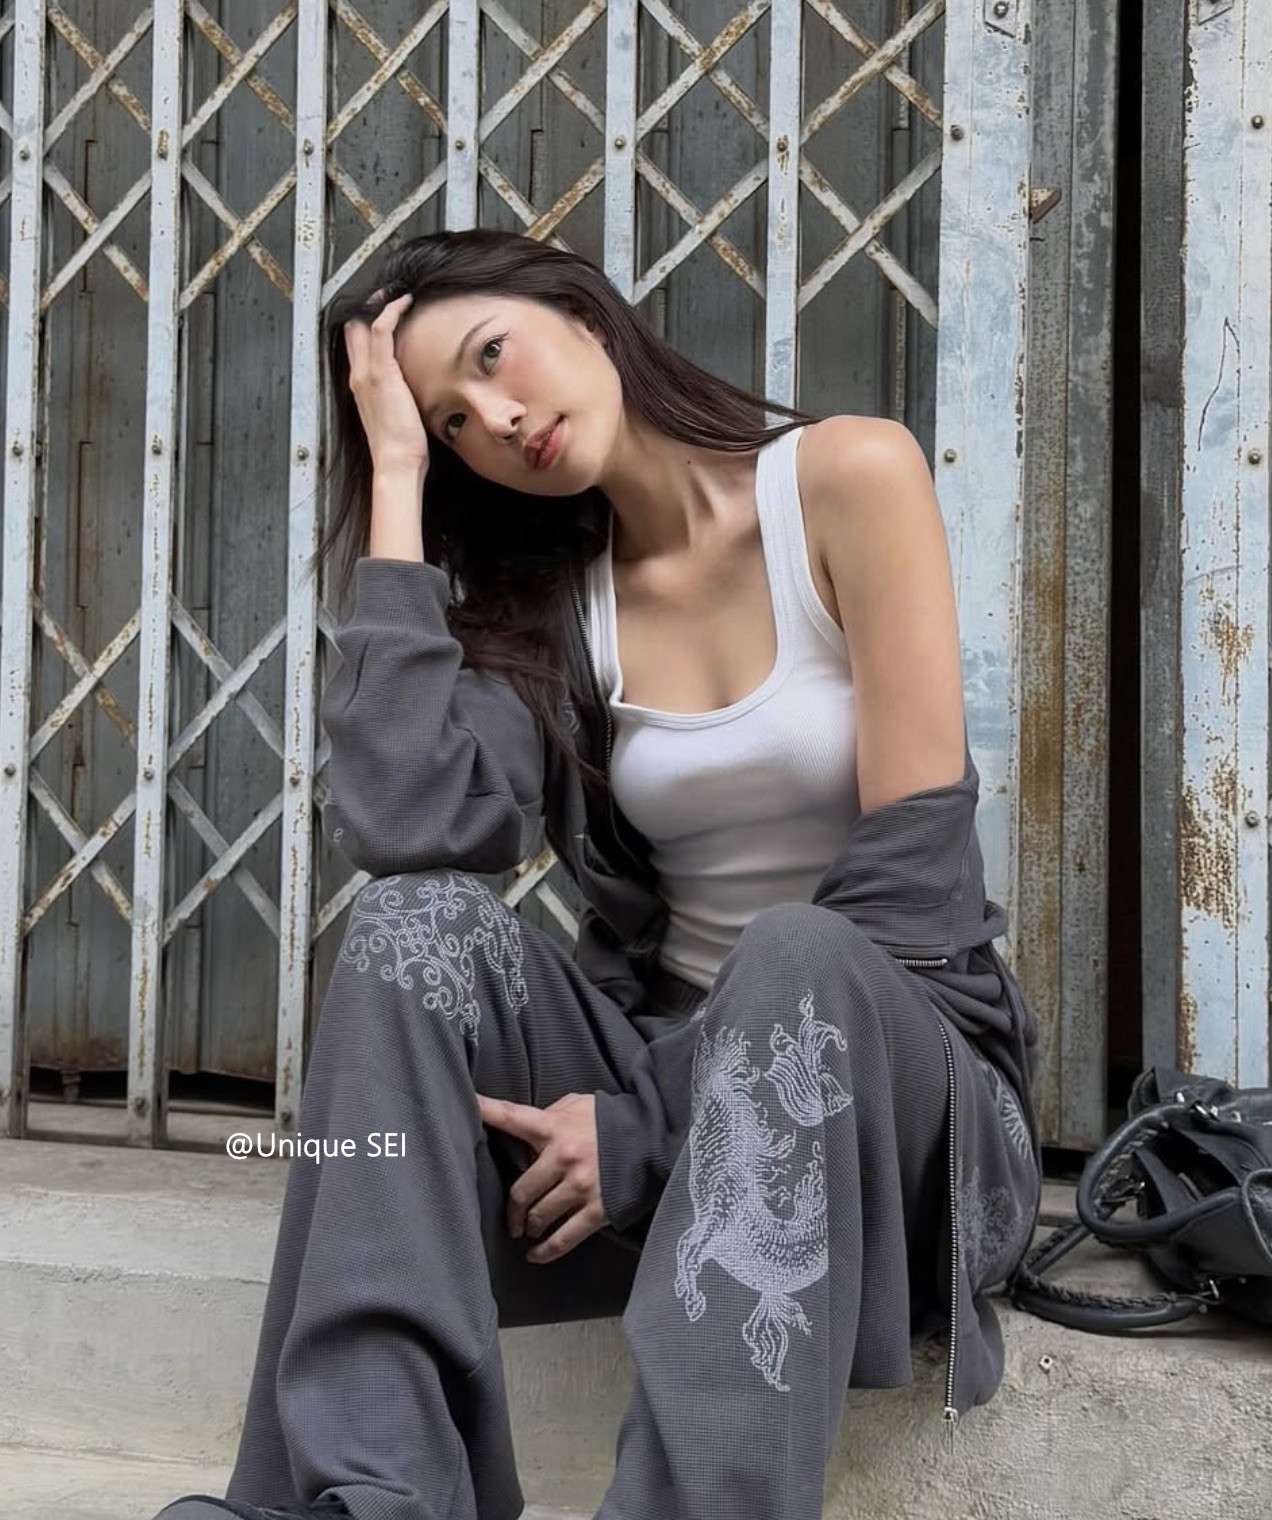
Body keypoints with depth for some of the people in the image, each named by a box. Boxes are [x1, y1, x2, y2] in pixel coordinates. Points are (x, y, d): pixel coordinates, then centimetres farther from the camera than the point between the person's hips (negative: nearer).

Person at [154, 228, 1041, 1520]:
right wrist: (398, 483, -7)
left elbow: (914, 872, -14)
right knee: (421, 921, -23)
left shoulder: (848, 475, -6)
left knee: (794, 959, -35)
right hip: (667, 1060, 3)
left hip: (888, 1070, -3)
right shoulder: (544, 602, 6)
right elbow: (409, 832, -16)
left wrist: (652, 1125, -16)